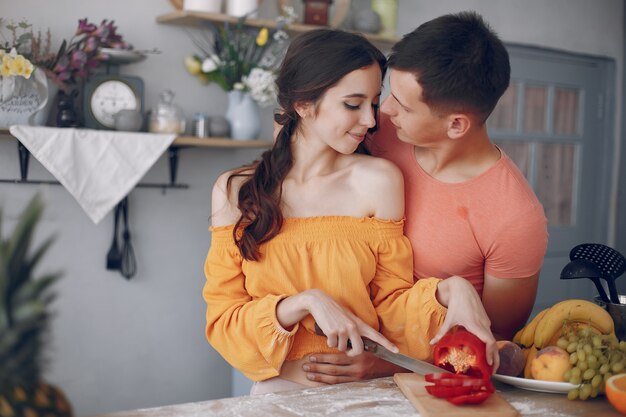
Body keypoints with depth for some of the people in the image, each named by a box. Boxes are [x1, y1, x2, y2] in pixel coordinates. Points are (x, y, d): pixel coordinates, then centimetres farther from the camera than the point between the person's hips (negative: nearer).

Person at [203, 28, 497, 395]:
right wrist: (306, 303, -15)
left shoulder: (378, 180, -2)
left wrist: (448, 290, -14)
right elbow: (223, 320, -2)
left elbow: (390, 303, 3)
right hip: (279, 391, 0)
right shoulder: (235, 191, 0)